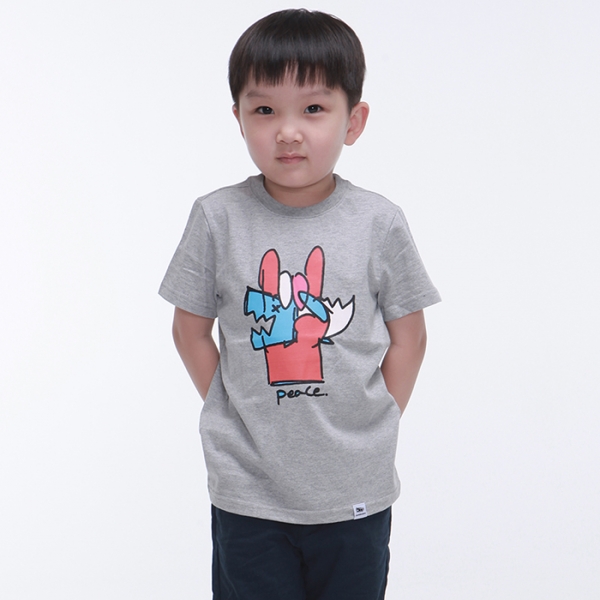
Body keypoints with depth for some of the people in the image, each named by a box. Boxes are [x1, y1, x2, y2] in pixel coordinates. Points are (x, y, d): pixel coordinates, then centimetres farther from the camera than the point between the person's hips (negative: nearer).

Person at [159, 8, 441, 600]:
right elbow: (191, 331, 3)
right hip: (246, 491, 0)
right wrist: (236, 417, -1)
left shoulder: (379, 224, -6)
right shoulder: (218, 218, -6)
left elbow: (408, 336, 3)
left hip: (356, 490, 1)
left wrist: (372, 428, -2)